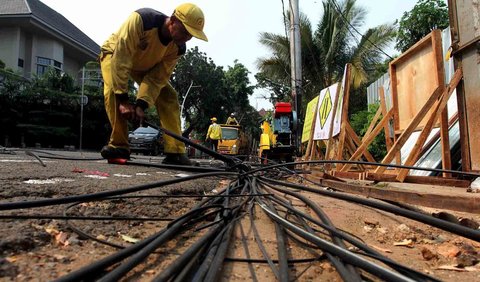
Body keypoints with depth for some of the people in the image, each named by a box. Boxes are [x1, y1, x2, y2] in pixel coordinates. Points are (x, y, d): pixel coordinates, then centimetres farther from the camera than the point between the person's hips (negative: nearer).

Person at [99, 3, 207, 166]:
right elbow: (120, 59, -40)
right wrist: (123, 100, -41)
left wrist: (141, 104, -37)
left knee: (169, 97, -14)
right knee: (113, 91, -32)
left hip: (147, 66, 4)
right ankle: (119, 145, -20)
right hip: (115, 54, -3)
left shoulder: (178, 48, -24)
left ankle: (175, 152, -15)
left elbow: (157, 78, -24)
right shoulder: (140, 20, -40)